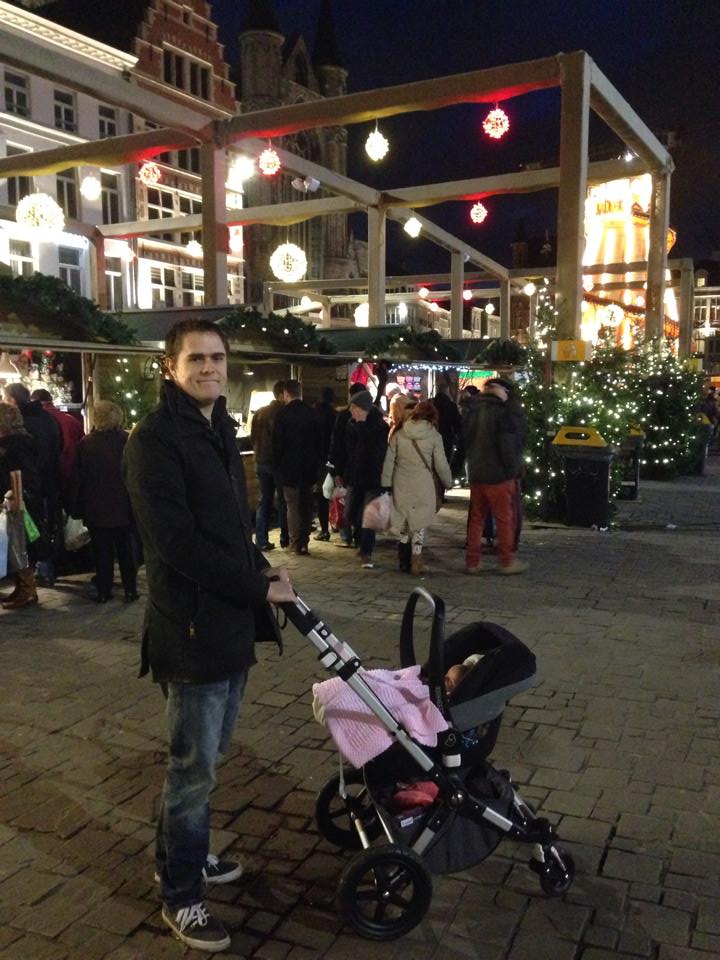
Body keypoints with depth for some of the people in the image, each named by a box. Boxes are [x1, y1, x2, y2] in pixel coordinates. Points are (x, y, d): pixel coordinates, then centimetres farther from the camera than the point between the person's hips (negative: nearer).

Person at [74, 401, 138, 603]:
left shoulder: (86, 443, -7)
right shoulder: (126, 440, -9)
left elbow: (81, 477, -2)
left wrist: (80, 508, 4)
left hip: (96, 508, 0)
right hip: (123, 507, 0)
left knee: (102, 552, 9)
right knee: (126, 550, 11)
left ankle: (103, 592, 12)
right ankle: (130, 590, 13)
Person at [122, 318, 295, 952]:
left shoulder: (219, 431, 13)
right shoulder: (155, 439, -15)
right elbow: (178, 544, -22)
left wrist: (262, 568, 2)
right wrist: (259, 587, -16)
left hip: (232, 621, 9)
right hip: (193, 626, -9)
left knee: (206, 756, 21)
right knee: (194, 767, 4)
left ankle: (187, 856, 40)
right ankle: (180, 895, 23)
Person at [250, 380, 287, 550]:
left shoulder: (259, 413, 7)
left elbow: (253, 438, 10)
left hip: (261, 462, 5)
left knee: (263, 501, 8)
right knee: (283, 501, 6)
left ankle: (261, 540, 5)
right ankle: (285, 538, 10)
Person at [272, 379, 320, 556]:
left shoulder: (283, 414, -11)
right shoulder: (311, 413, 1)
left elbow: (277, 443, -10)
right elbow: (318, 441, 5)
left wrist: (277, 466, 0)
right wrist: (316, 464, 13)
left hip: (290, 468, -4)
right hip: (309, 468, 4)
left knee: (293, 506, 2)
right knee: (307, 505, 12)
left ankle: (296, 543, 2)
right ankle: (304, 541, 15)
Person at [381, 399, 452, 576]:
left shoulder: (399, 434, 2)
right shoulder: (434, 436, -5)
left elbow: (388, 462, 1)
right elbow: (441, 465, -3)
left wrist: (386, 485, 7)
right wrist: (448, 483, 12)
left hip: (401, 487, 3)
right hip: (423, 488, -2)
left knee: (404, 523, 15)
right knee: (418, 525, 7)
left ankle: (404, 561, 21)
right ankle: (416, 563, 7)